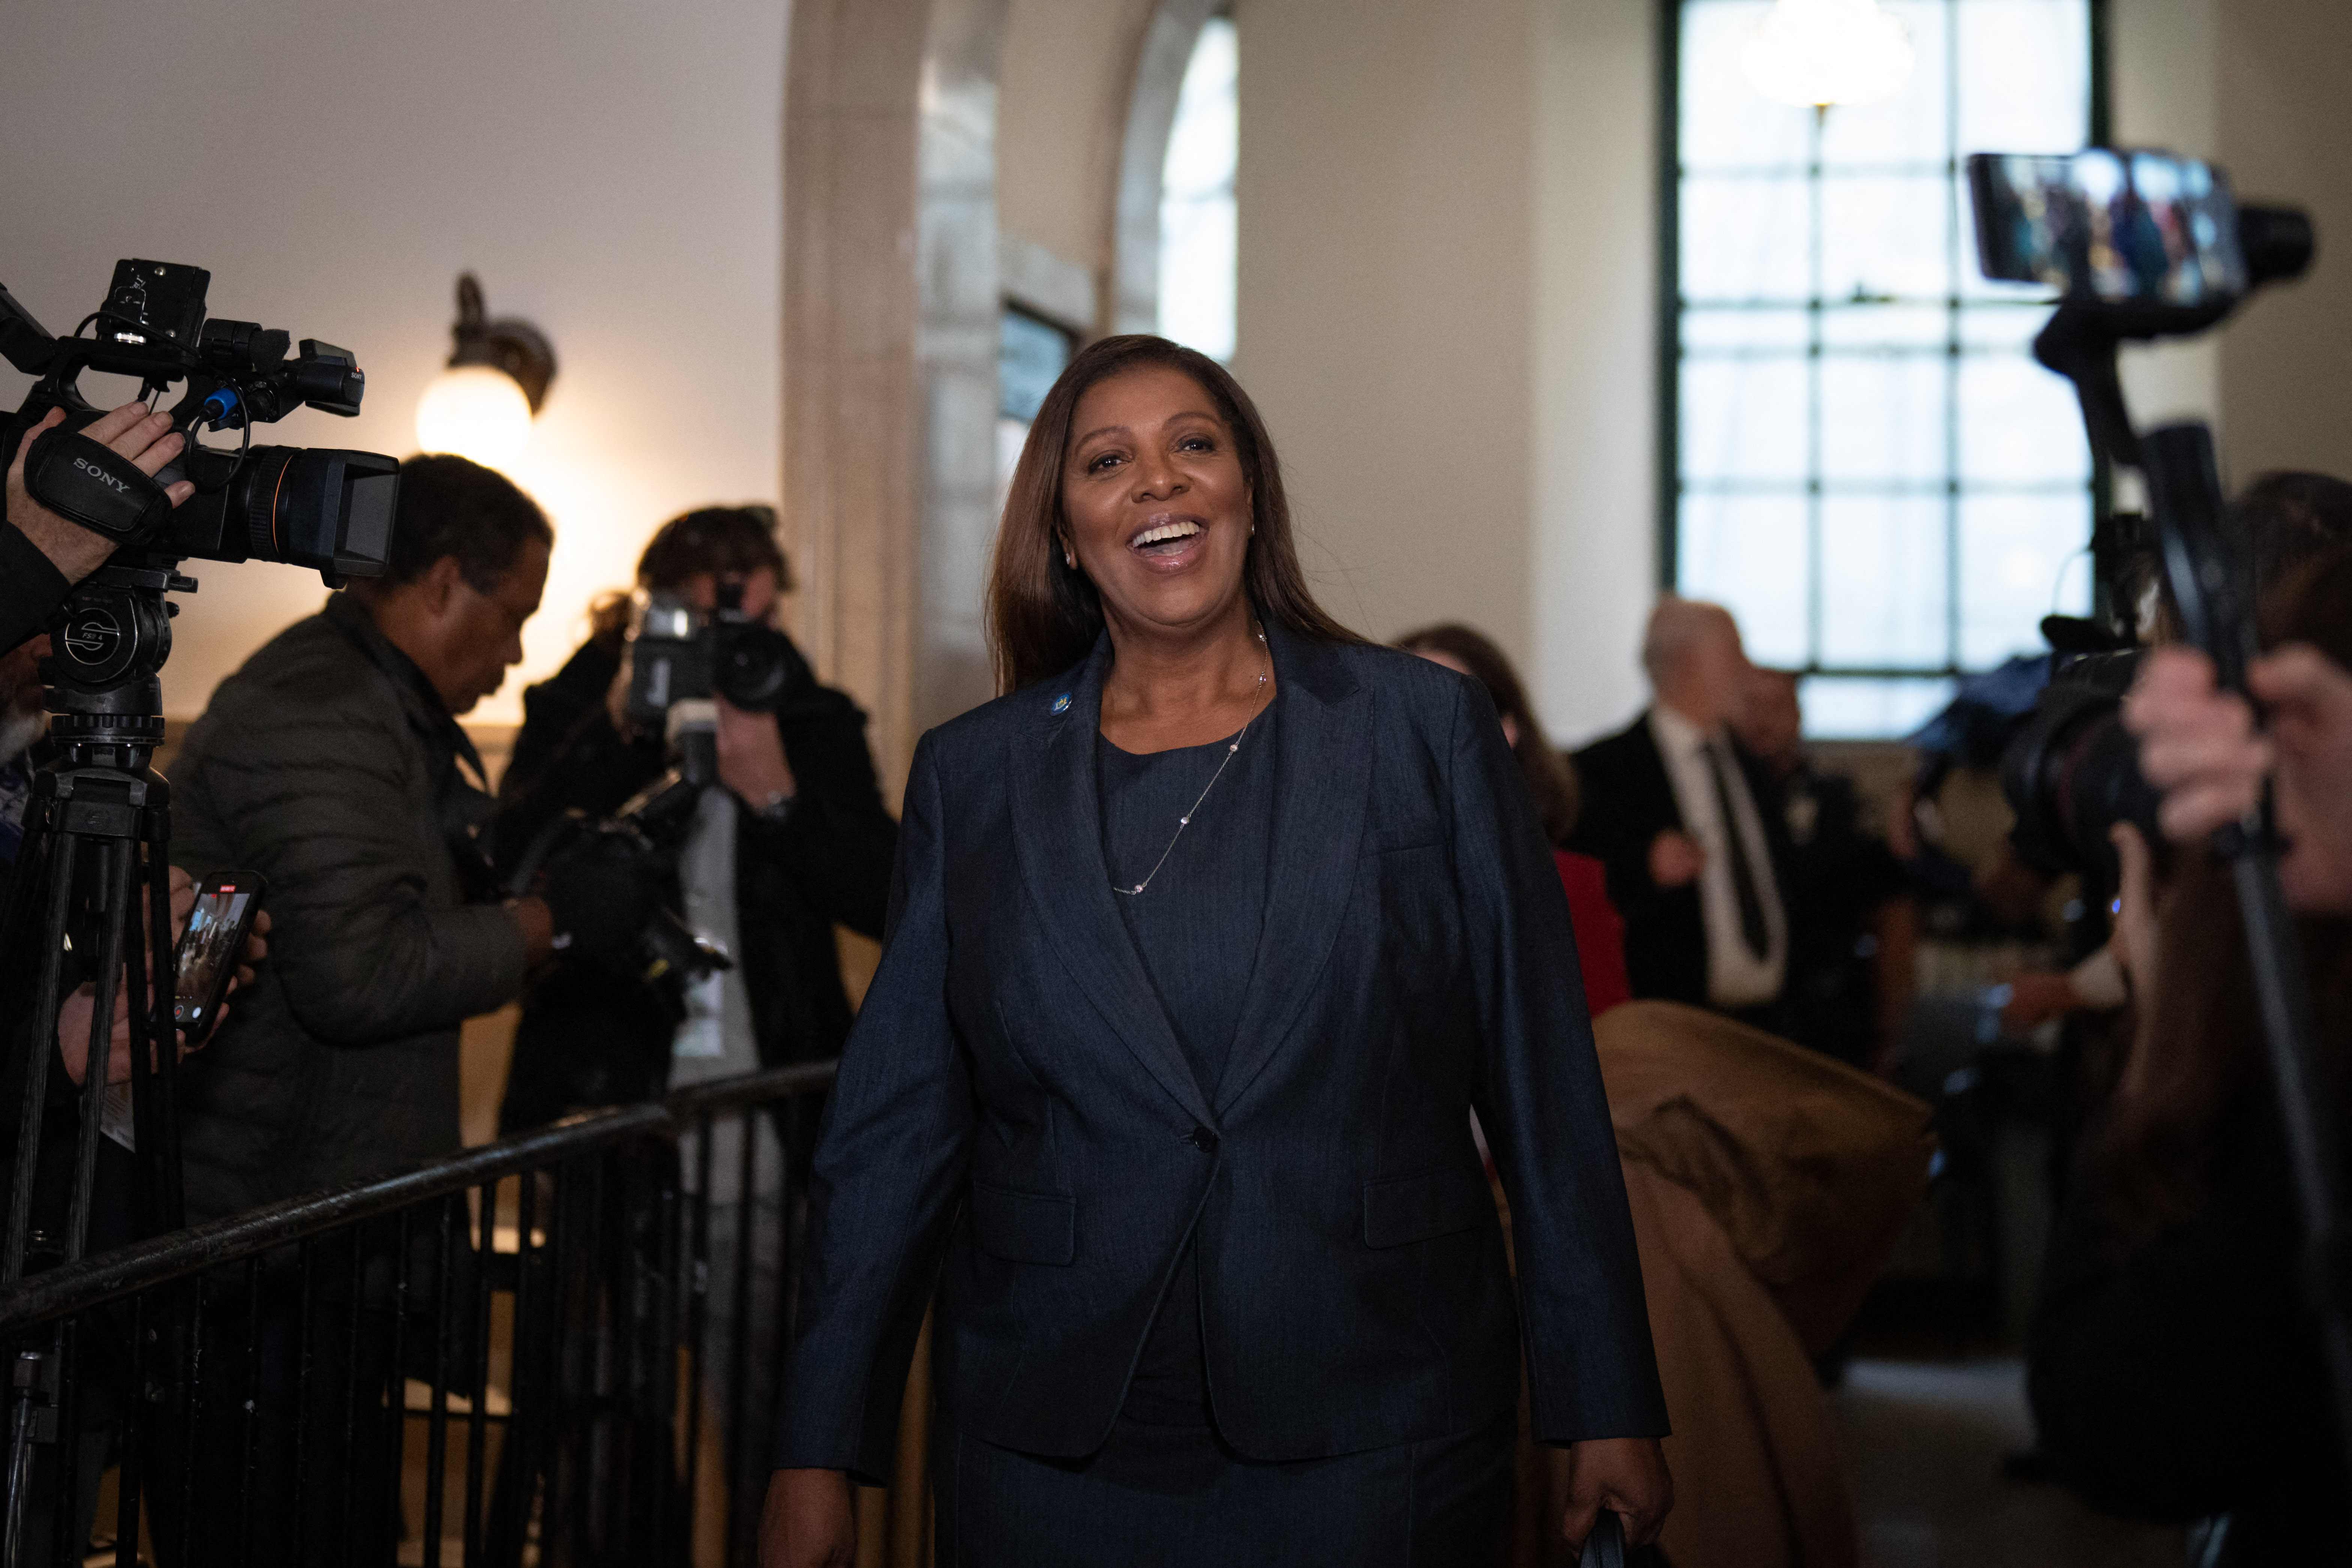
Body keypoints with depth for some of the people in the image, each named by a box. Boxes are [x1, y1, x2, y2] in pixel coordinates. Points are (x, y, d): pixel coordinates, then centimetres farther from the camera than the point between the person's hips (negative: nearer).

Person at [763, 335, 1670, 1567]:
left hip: (1370, 1447, -1)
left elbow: (1545, 1088, 1)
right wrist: (818, 1455, 2)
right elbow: (893, 1130, 5)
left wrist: (1609, 1413, 0)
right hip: (1050, 1454, 2)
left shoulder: (1428, 731, 1)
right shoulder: (972, 774, 5)